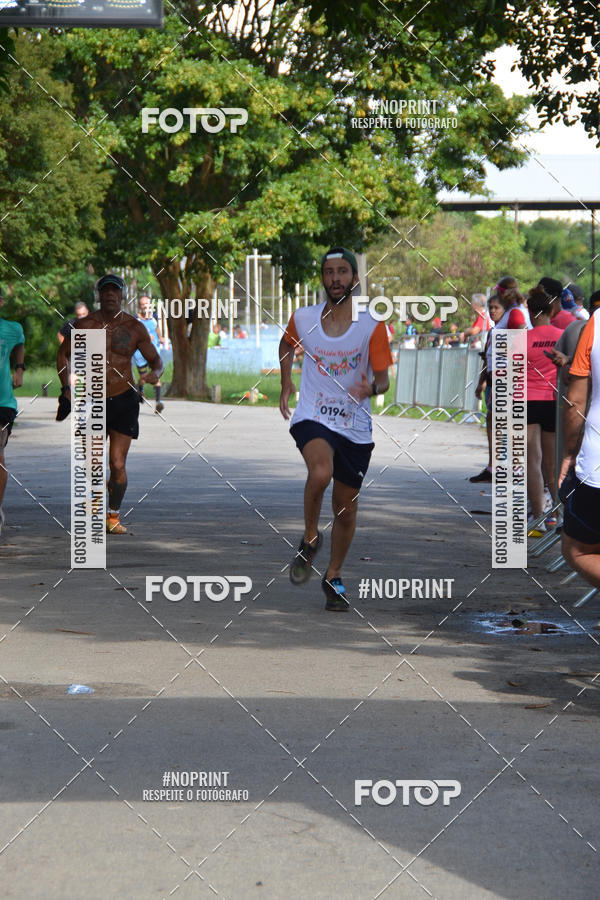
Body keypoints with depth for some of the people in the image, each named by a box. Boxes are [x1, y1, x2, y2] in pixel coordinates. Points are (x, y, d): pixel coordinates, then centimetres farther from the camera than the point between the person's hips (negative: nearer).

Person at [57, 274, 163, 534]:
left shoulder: (135, 327, 0)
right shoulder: (85, 325, -1)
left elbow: (155, 359, 7)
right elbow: (63, 354, 12)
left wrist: (155, 373, -17)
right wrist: (66, 387, -1)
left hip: (124, 401, 0)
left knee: (118, 465, -7)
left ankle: (113, 515, 13)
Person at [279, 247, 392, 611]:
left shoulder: (372, 326, -6)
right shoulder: (303, 318, 0)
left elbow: (384, 379, -3)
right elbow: (287, 345, 24)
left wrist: (372, 387, -25)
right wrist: (286, 384, 14)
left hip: (355, 427, 1)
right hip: (312, 417, -1)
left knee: (346, 509, 8)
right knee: (321, 472, -32)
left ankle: (334, 577, 30)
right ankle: (310, 539, -5)